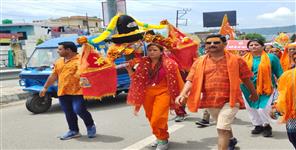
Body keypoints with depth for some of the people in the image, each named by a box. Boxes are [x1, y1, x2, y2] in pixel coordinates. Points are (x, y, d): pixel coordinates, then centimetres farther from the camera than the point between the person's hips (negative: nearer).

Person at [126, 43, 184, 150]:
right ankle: (160, 137, 34)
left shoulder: (169, 64, -6)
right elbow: (136, 78, 13)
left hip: (162, 93, -5)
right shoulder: (143, 64, 6)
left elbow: (175, 80, -4)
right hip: (148, 93, 5)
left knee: (158, 118, -12)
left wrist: (179, 95, -5)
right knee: (151, 118, 13)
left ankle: (163, 140, 8)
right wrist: (129, 68, 1)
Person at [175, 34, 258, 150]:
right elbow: (191, 80, -4)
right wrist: (183, 94, -20)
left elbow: (246, 78, 6)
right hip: (210, 101, 4)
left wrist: (253, 93, 17)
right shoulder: (200, 62, 2)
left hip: (229, 100, -4)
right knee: (224, 126, 25)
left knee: (222, 128, -14)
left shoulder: (235, 60, -4)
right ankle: (231, 140, 55)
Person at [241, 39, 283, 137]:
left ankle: (266, 126, 18)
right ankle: (258, 125, 32)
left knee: (263, 109, -10)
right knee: (251, 108, 10)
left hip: (266, 88, -3)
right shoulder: (245, 59, 4)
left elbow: (279, 73, 3)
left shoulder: (271, 57, -2)